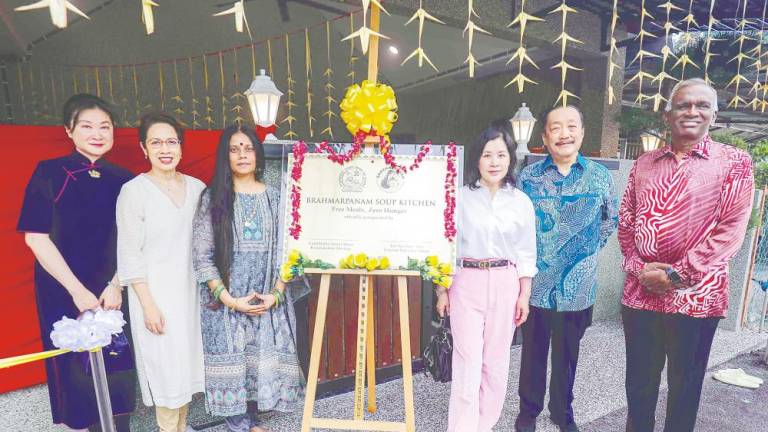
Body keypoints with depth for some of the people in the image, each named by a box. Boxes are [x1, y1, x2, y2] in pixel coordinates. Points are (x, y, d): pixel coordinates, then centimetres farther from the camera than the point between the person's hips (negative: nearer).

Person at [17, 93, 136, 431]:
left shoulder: (123, 180, 2)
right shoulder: (49, 173, -6)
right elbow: (36, 238, -9)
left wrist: (116, 285, -9)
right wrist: (77, 290, -13)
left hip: (112, 292, 3)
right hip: (63, 293, -2)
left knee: (117, 367, 10)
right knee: (74, 370, 10)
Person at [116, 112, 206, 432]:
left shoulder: (197, 188, 2)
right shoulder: (134, 191, -10)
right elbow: (130, 254, -10)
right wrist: (148, 304, -12)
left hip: (191, 289, 4)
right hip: (155, 292, -4)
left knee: (187, 360, 15)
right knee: (165, 366, 6)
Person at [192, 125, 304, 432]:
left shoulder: (274, 197, 5)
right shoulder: (213, 198, -1)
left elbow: (285, 250, 3)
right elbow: (202, 255, -5)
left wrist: (276, 293, -8)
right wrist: (230, 299, -11)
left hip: (268, 298, 2)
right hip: (226, 298, -1)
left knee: (263, 358, 6)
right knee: (232, 358, 4)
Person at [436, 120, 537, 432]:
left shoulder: (521, 202, 2)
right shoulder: (461, 198, -4)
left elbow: (526, 253, 6)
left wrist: (524, 295, 4)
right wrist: (442, 290, 0)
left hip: (505, 285, 2)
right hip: (467, 284, -2)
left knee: (496, 362, 12)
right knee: (467, 362, 0)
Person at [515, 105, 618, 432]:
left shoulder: (600, 177, -1)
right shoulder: (528, 177, -2)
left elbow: (611, 221, 12)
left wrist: (588, 249, 6)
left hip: (577, 285, 1)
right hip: (535, 282, 0)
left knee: (567, 355, 16)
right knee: (533, 351, 13)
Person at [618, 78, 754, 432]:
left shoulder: (734, 163, -2)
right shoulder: (644, 164, 9)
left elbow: (730, 230, -10)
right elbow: (625, 222, 8)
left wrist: (675, 273, -15)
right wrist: (638, 268, -6)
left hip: (695, 295, -3)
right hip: (640, 292, 3)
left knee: (685, 386, 13)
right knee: (638, 382, 16)